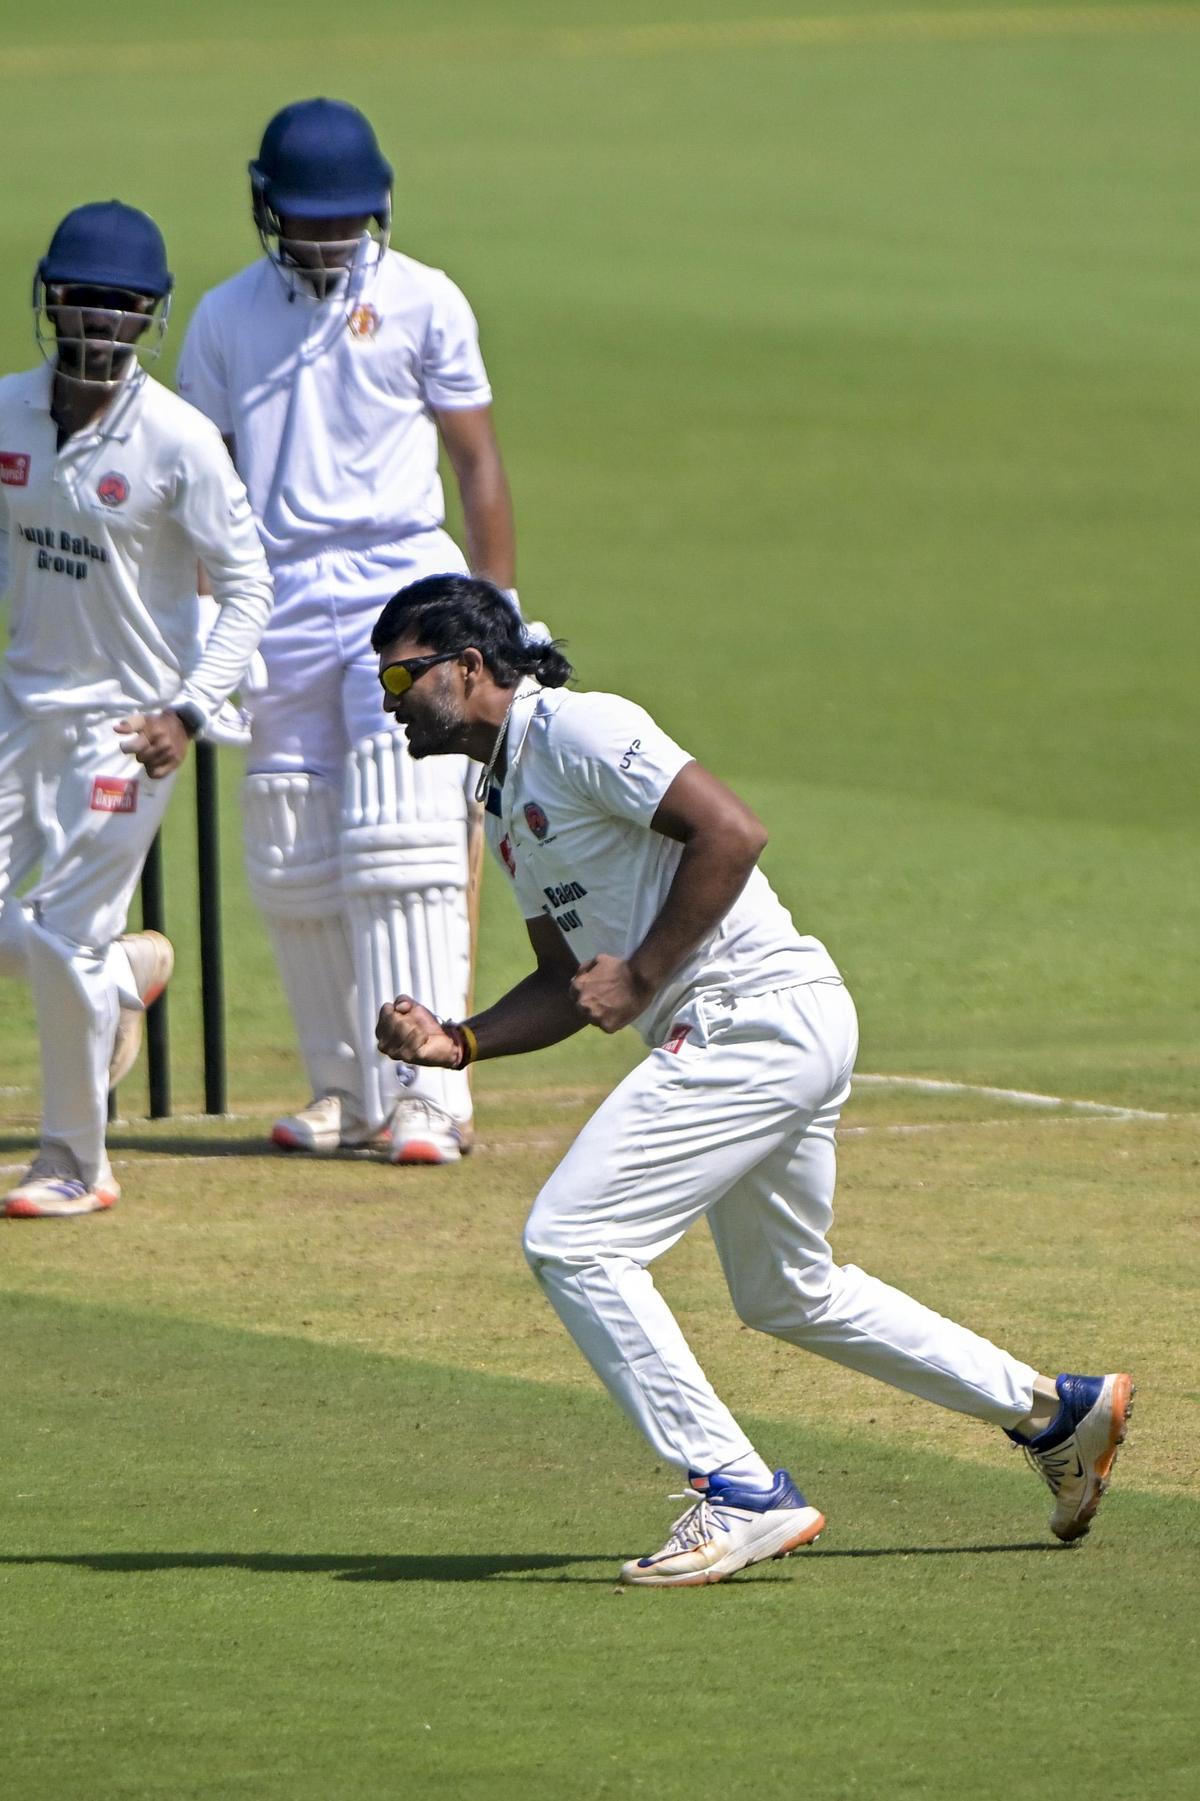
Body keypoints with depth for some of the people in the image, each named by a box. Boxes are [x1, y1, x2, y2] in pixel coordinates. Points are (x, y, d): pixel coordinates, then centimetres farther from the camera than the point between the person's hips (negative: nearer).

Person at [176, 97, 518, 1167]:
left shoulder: (423, 302, 4)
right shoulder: (227, 317, 10)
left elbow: (477, 459, 5)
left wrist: (499, 608, -1)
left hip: (403, 588, -3)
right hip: (277, 594, 3)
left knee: (403, 841, -14)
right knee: (292, 865, 4)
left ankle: (428, 1093, -18)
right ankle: (347, 1089, 15)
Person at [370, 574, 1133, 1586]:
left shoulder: (575, 730, -11)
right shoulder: (505, 800, 19)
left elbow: (731, 831, -20)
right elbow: (570, 982, 21)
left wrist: (641, 977, -17)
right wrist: (458, 1043, 5)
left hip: (763, 1010, -11)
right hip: (781, 1039, 11)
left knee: (572, 1242, -15)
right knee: (790, 1296, 22)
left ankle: (740, 1496, -14)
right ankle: (1056, 1413, 33)